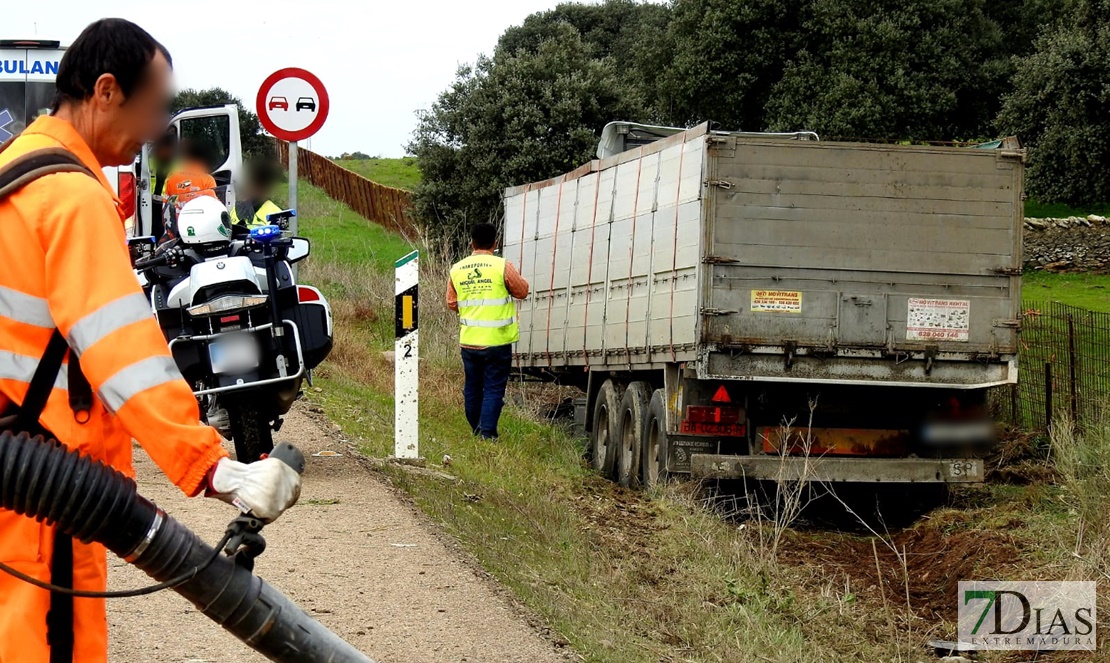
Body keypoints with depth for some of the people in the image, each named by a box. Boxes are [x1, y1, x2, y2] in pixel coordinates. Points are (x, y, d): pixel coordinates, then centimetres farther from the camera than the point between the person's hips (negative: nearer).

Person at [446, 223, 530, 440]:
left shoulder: (457, 269, 2)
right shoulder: (502, 267, -11)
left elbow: (452, 303, 10)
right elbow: (522, 291, 1)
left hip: (468, 340, 4)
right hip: (496, 340, -4)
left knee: (472, 388, 16)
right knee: (493, 389, 1)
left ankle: (476, 430, 26)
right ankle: (487, 432, -5)